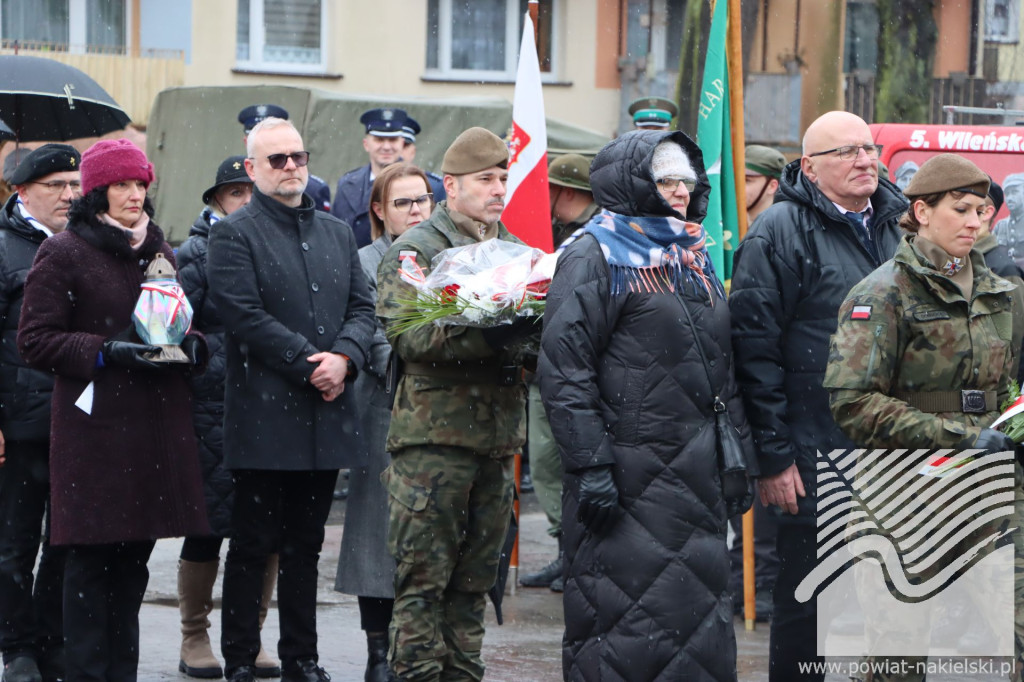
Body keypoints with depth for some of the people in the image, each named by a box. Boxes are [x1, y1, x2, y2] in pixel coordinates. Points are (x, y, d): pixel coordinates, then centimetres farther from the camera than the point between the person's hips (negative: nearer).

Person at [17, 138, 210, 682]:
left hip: (156, 424, 6)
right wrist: (105, 352, -17)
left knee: (134, 554, 8)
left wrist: (191, 347, 3)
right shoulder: (64, 253, -3)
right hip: (94, 427, -6)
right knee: (93, 554, -6)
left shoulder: (159, 250, 17)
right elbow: (35, 341, -6)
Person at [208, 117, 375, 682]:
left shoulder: (336, 233, 17)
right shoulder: (234, 234, -3)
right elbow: (245, 316, -13)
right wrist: (309, 361, -16)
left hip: (326, 417, 6)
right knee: (252, 545, -3)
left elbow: (362, 307, 12)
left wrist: (343, 358, -8)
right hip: (264, 417, -6)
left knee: (305, 545, 11)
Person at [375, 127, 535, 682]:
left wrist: (525, 334, -4)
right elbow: (407, 335, -16)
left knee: (475, 578, 11)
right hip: (434, 433, -6)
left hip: (499, 436, 6)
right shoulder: (415, 251, -3)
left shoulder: (515, 250, 18)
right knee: (423, 577, -6)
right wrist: (486, 338, -26)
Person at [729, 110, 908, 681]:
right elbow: (754, 345, -11)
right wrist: (774, 455, -15)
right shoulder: (780, 233, -7)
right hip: (816, 457, -6)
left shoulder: (900, 226, 13)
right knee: (806, 602, 0)